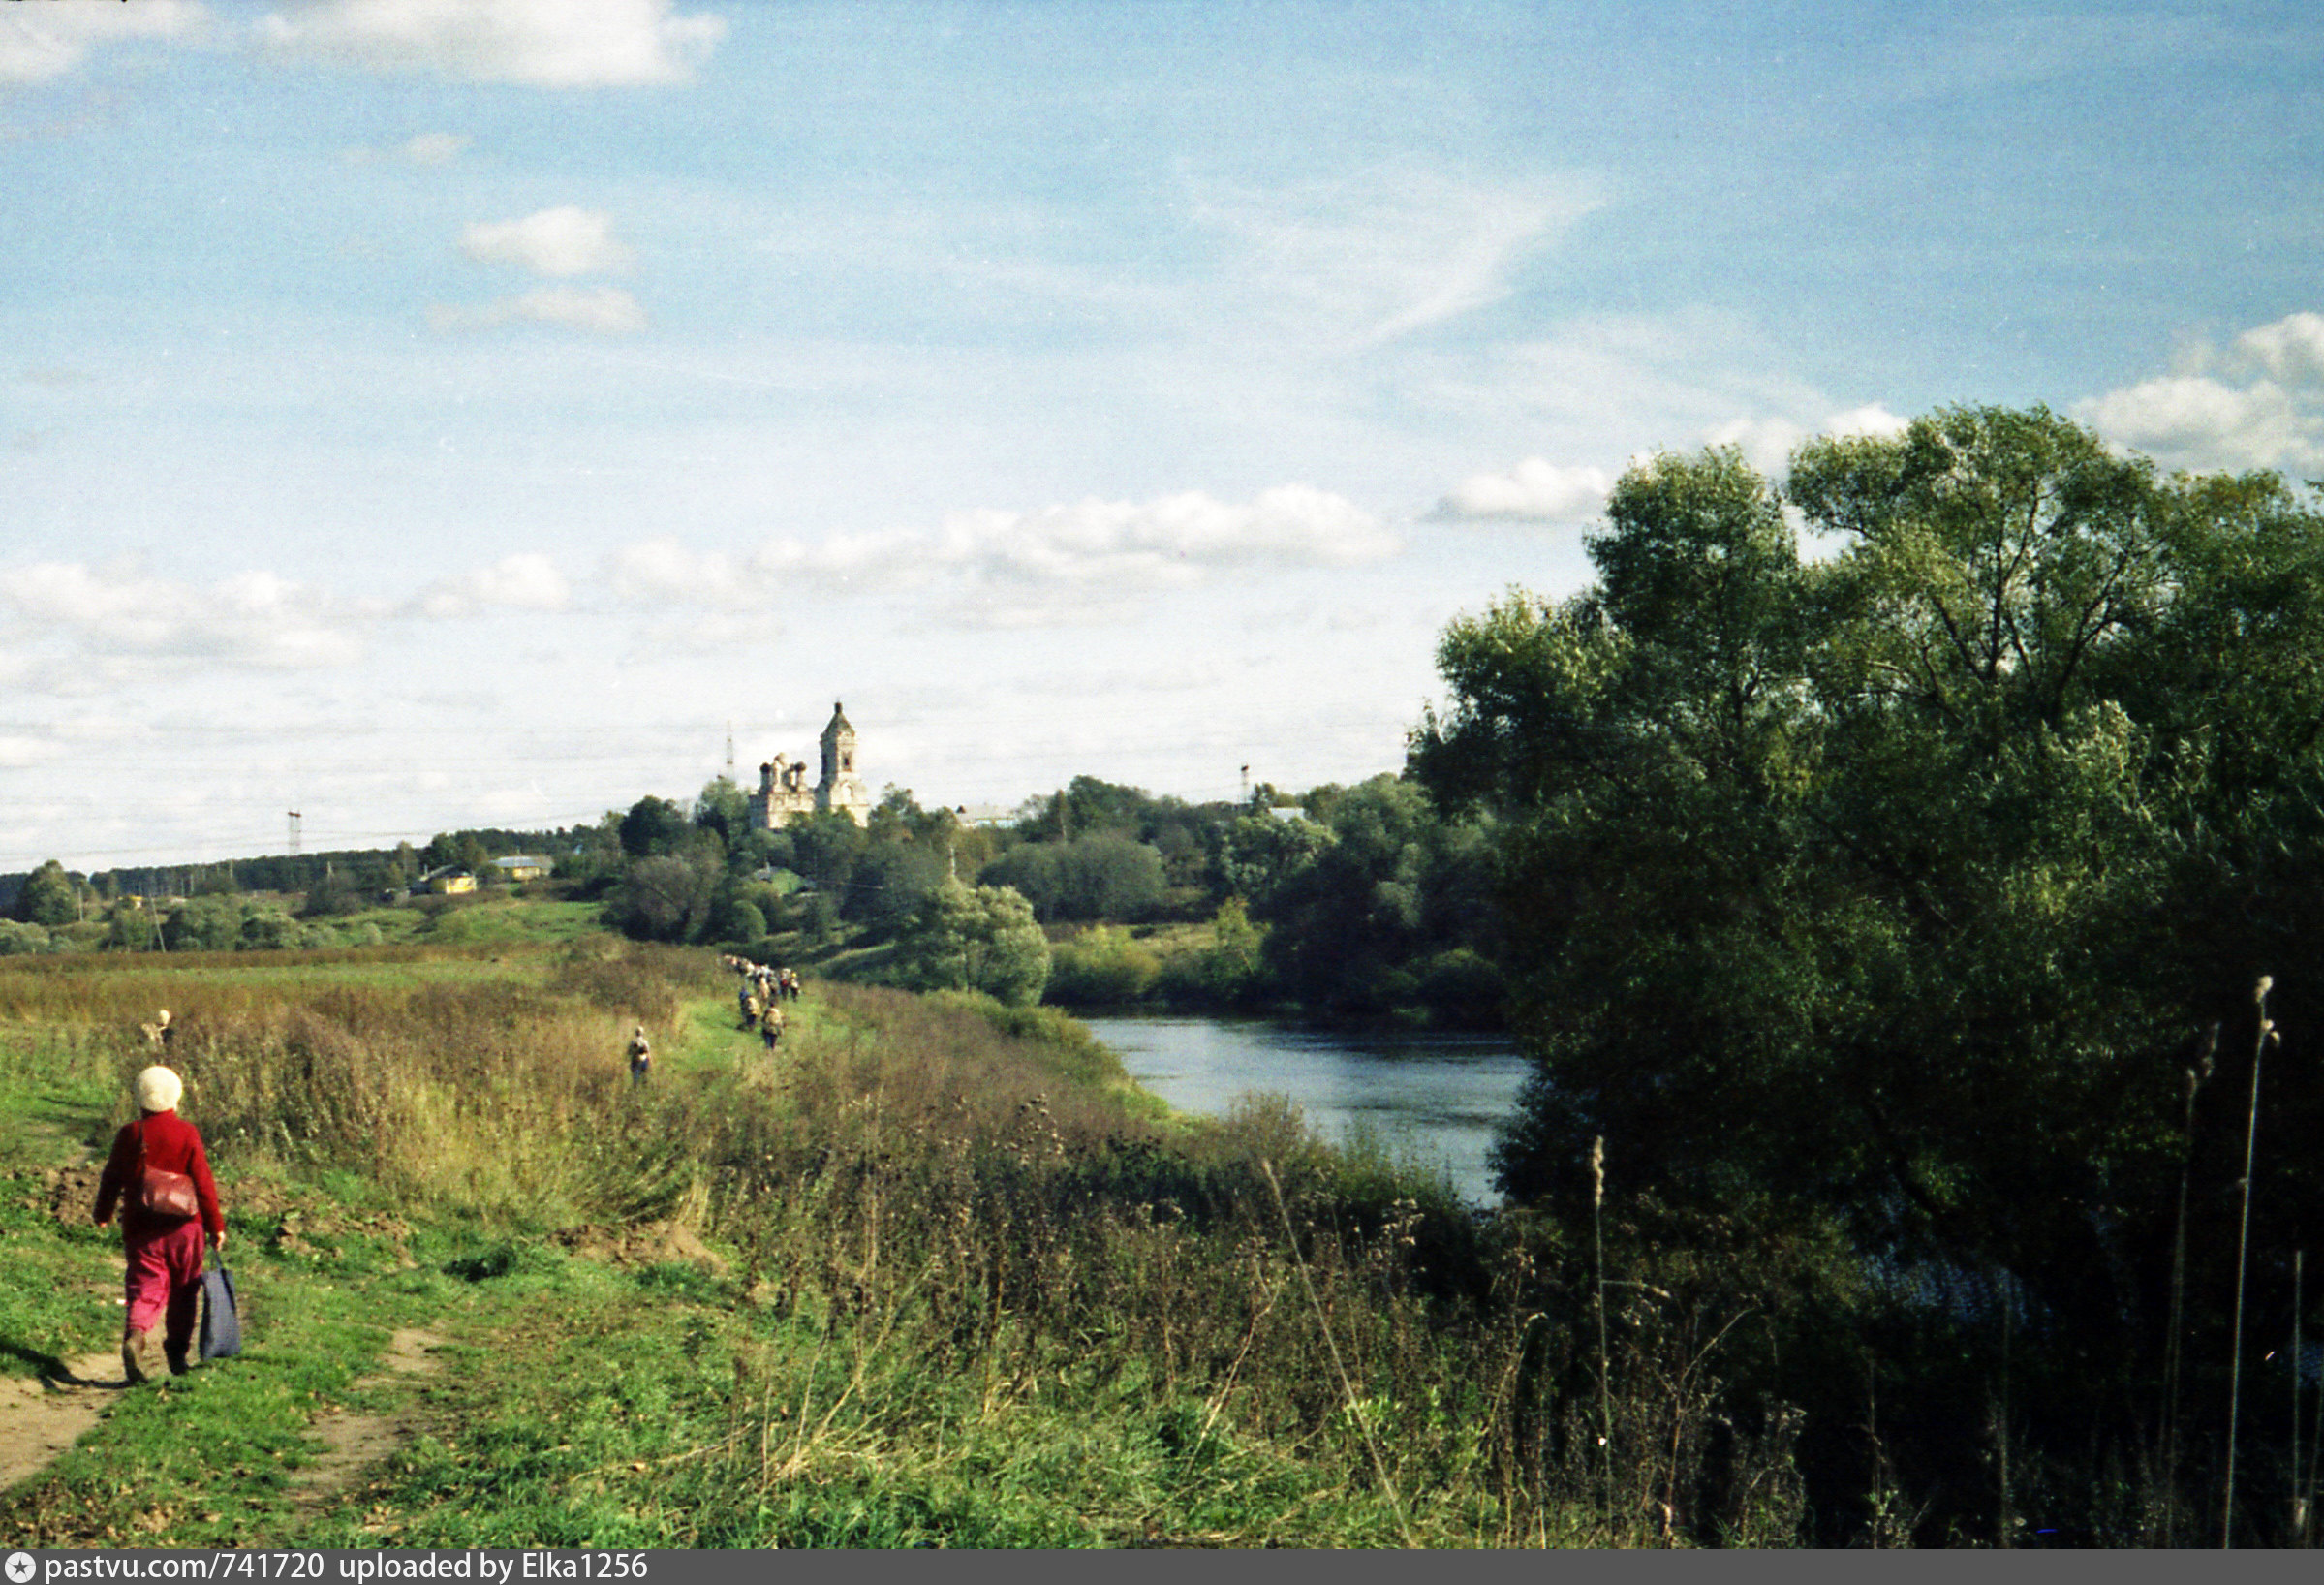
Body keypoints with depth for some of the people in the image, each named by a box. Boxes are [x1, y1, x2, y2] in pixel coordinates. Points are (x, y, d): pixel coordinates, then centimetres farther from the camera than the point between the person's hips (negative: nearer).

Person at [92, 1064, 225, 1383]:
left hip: (141, 1228, 1)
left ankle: (136, 1335, -27)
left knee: (147, 1288, 1)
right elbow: (204, 1183, -6)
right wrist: (216, 1225, 1)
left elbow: (112, 1178, 8)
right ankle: (177, 1353, 18)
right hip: (183, 1227, -1)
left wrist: (103, 1213, 26)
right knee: (183, 1291, 14)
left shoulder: (129, 1135, -2)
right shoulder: (187, 1134, -7)